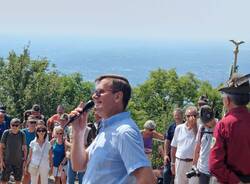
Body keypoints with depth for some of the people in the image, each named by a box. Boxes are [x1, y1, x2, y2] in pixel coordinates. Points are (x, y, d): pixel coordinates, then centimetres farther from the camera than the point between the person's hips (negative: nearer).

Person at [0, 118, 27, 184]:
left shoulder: (22, 134, -4)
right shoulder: (6, 133, -7)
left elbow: (24, 148, 5)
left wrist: (24, 160, 2)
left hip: (19, 162, 1)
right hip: (7, 161, -1)